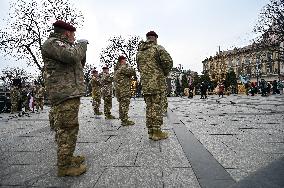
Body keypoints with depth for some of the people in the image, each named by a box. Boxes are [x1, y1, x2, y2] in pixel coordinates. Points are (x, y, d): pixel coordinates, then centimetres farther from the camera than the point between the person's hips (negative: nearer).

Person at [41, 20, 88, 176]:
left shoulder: (61, 45, 25)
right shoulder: (52, 42, -7)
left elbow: (79, 64, 32)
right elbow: (71, 55, -26)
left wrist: (82, 51, 22)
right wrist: (82, 44, -8)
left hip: (70, 93, 11)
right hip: (65, 93, -11)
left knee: (66, 128, 16)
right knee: (68, 128, -8)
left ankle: (67, 157, 29)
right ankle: (64, 166, 2)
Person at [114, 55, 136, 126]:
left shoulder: (118, 69, 21)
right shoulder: (124, 67, -10)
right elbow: (132, 71, -17)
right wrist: (134, 74, 5)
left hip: (119, 90, 10)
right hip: (124, 90, -10)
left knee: (122, 104, 12)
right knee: (125, 105, -8)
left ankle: (122, 119, 20)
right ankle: (125, 120, -6)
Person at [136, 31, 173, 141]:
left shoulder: (139, 52, 16)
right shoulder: (158, 48, -4)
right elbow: (168, 62, -13)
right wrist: (165, 72, 4)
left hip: (145, 83, 6)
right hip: (157, 82, -6)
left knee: (149, 107, 10)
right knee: (156, 106, -3)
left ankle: (151, 131, 15)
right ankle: (157, 132, 2)